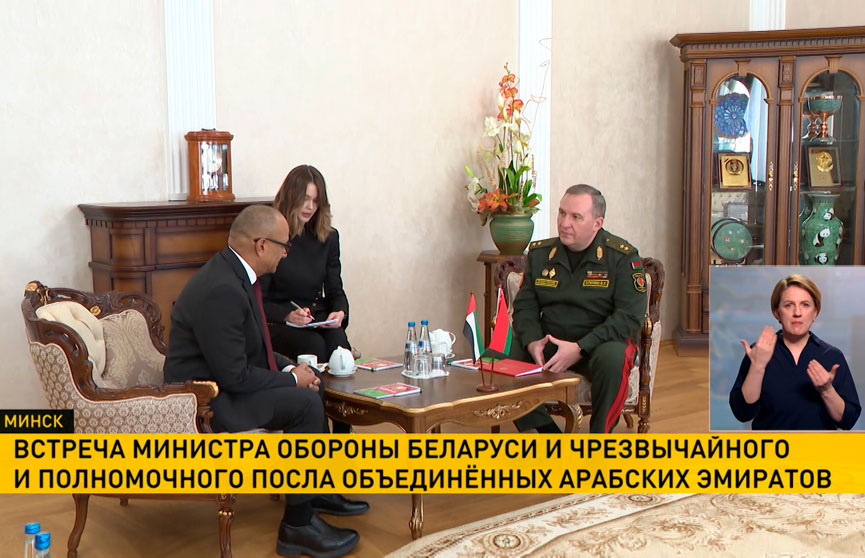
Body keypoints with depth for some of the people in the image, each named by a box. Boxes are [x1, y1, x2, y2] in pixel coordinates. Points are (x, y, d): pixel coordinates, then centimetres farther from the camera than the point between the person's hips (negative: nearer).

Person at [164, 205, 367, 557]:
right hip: (207, 400, -11)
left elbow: (252, 346, 15)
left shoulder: (234, 272, 4)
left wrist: (291, 368, 0)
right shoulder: (221, 290, -28)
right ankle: (297, 525, -8)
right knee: (306, 403, -19)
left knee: (313, 384, 14)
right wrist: (291, 379, -14)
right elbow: (235, 375, -27)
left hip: (225, 380, 11)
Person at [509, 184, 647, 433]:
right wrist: (532, 342, -15)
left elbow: (629, 317, -13)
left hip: (599, 342, -3)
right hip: (548, 343, 4)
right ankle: (549, 437, -10)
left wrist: (580, 348, -23)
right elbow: (524, 305, 8)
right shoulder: (540, 253, 7)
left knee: (612, 358, -37)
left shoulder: (622, 257, -6)